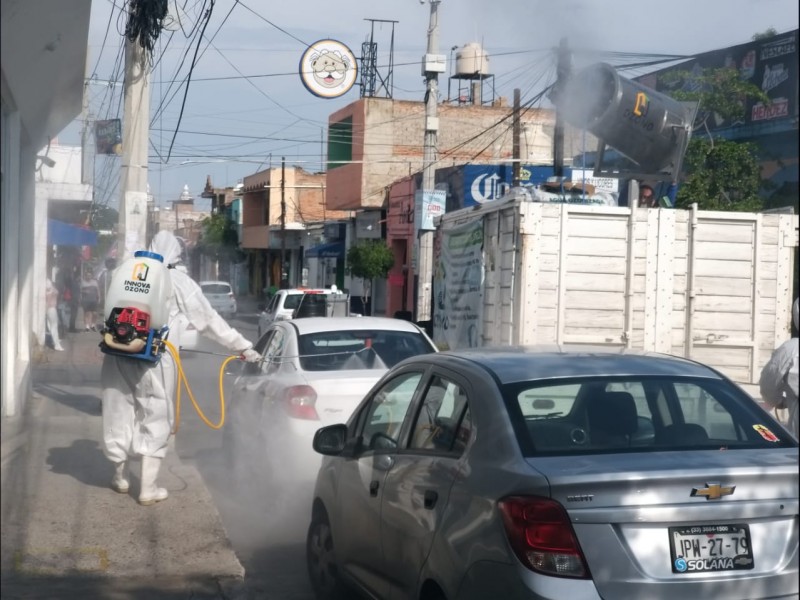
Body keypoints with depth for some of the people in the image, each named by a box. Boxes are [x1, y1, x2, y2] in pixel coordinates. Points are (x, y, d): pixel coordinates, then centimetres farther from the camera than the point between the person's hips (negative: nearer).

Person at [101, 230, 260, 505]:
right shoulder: (178, 282, 3)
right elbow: (208, 320, 4)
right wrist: (243, 347, 10)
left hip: (119, 353, 4)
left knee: (120, 414, 16)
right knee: (155, 420, 6)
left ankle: (120, 477, 32)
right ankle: (148, 488, 7)